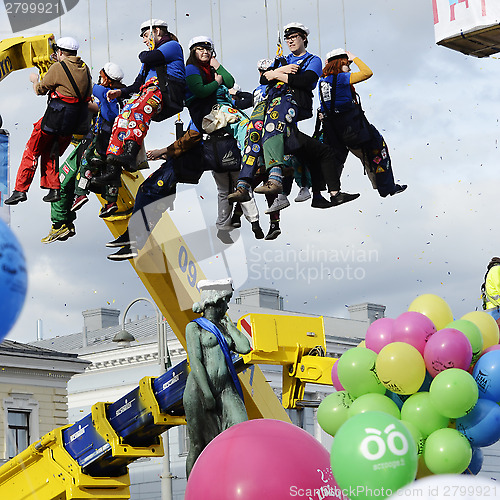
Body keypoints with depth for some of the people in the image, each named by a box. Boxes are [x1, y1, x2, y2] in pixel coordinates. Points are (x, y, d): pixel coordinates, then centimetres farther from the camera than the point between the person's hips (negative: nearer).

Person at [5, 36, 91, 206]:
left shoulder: (58, 68, -10)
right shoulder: (85, 69, 8)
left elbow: (40, 89, -3)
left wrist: (35, 80, 21)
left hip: (56, 116, -6)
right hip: (76, 120, 6)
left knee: (32, 152, 5)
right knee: (50, 154, 21)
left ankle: (20, 189, 3)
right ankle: (54, 189, 13)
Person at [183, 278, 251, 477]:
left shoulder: (224, 328, 21)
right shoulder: (194, 327, 2)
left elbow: (245, 348, 4)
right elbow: (195, 361, -9)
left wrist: (227, 323, 12)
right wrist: (207, 394, -18)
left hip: (225, 389, 5)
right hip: (200, 389, -5)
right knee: (198, 445, -1)